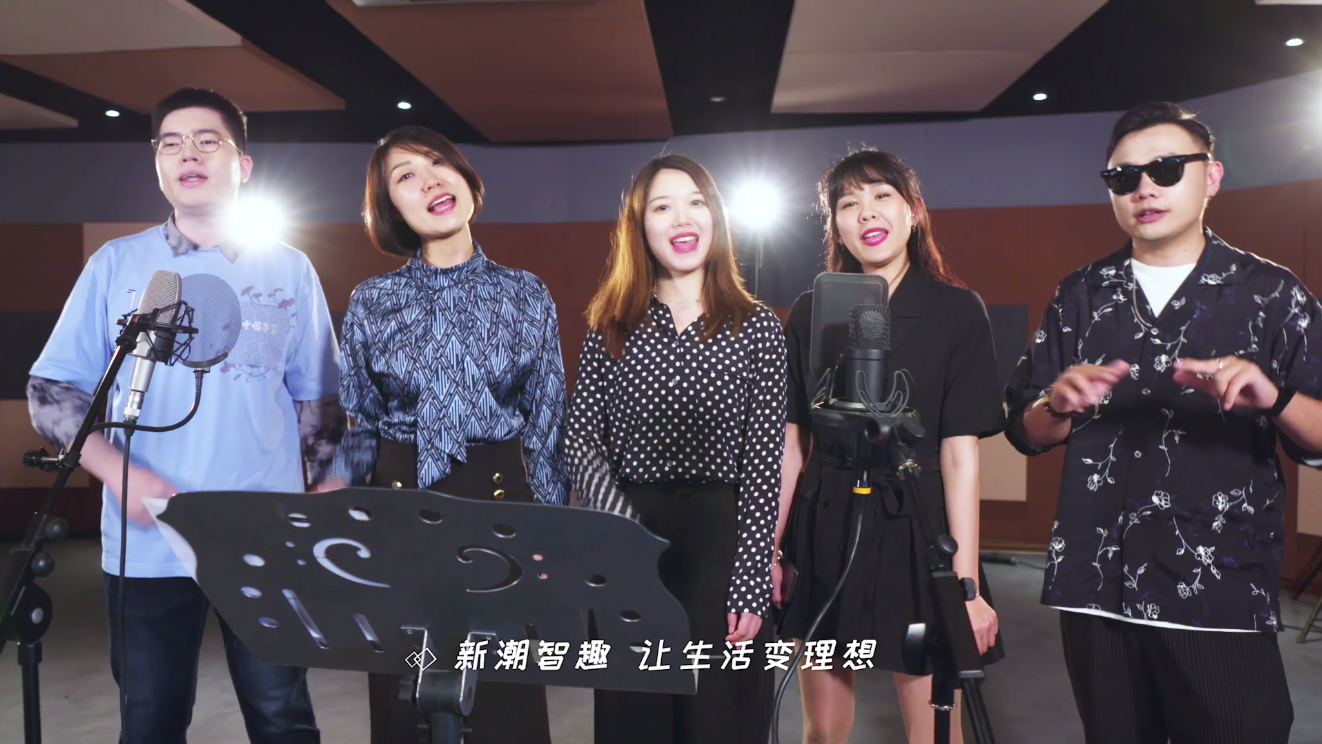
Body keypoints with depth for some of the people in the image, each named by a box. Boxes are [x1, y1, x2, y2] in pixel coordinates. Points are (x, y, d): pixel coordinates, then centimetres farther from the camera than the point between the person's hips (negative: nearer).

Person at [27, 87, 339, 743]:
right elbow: (52, 390, 4)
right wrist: (118, 473, -12)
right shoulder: (116, 264, 5)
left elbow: (317, 399, 10)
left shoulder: (289, 271, 5)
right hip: (146, 544, 1)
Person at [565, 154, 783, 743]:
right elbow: (580, 437, 4)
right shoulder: (611, 325, 6)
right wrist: (621, 520, -13)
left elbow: (763, 463, -5)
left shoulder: (755, 327, -1)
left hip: (718, 535, -2)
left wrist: (749, 585, -11)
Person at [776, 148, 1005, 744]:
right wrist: (769, 549, 3)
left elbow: (960, 454, -7)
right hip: (824, 531, 3)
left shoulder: (956, 311, -4)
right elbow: (792, 444, 6)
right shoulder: (810, 313, 4)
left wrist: (966, 583, -11)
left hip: (915, 530, -2)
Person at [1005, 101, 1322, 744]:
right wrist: (1060, 405, -13)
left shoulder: (1270, 293, 3)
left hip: (1223, 591, -2)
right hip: (1097, 587, 2)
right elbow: (1027, 434, 9)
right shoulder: (1081, 297, 10)